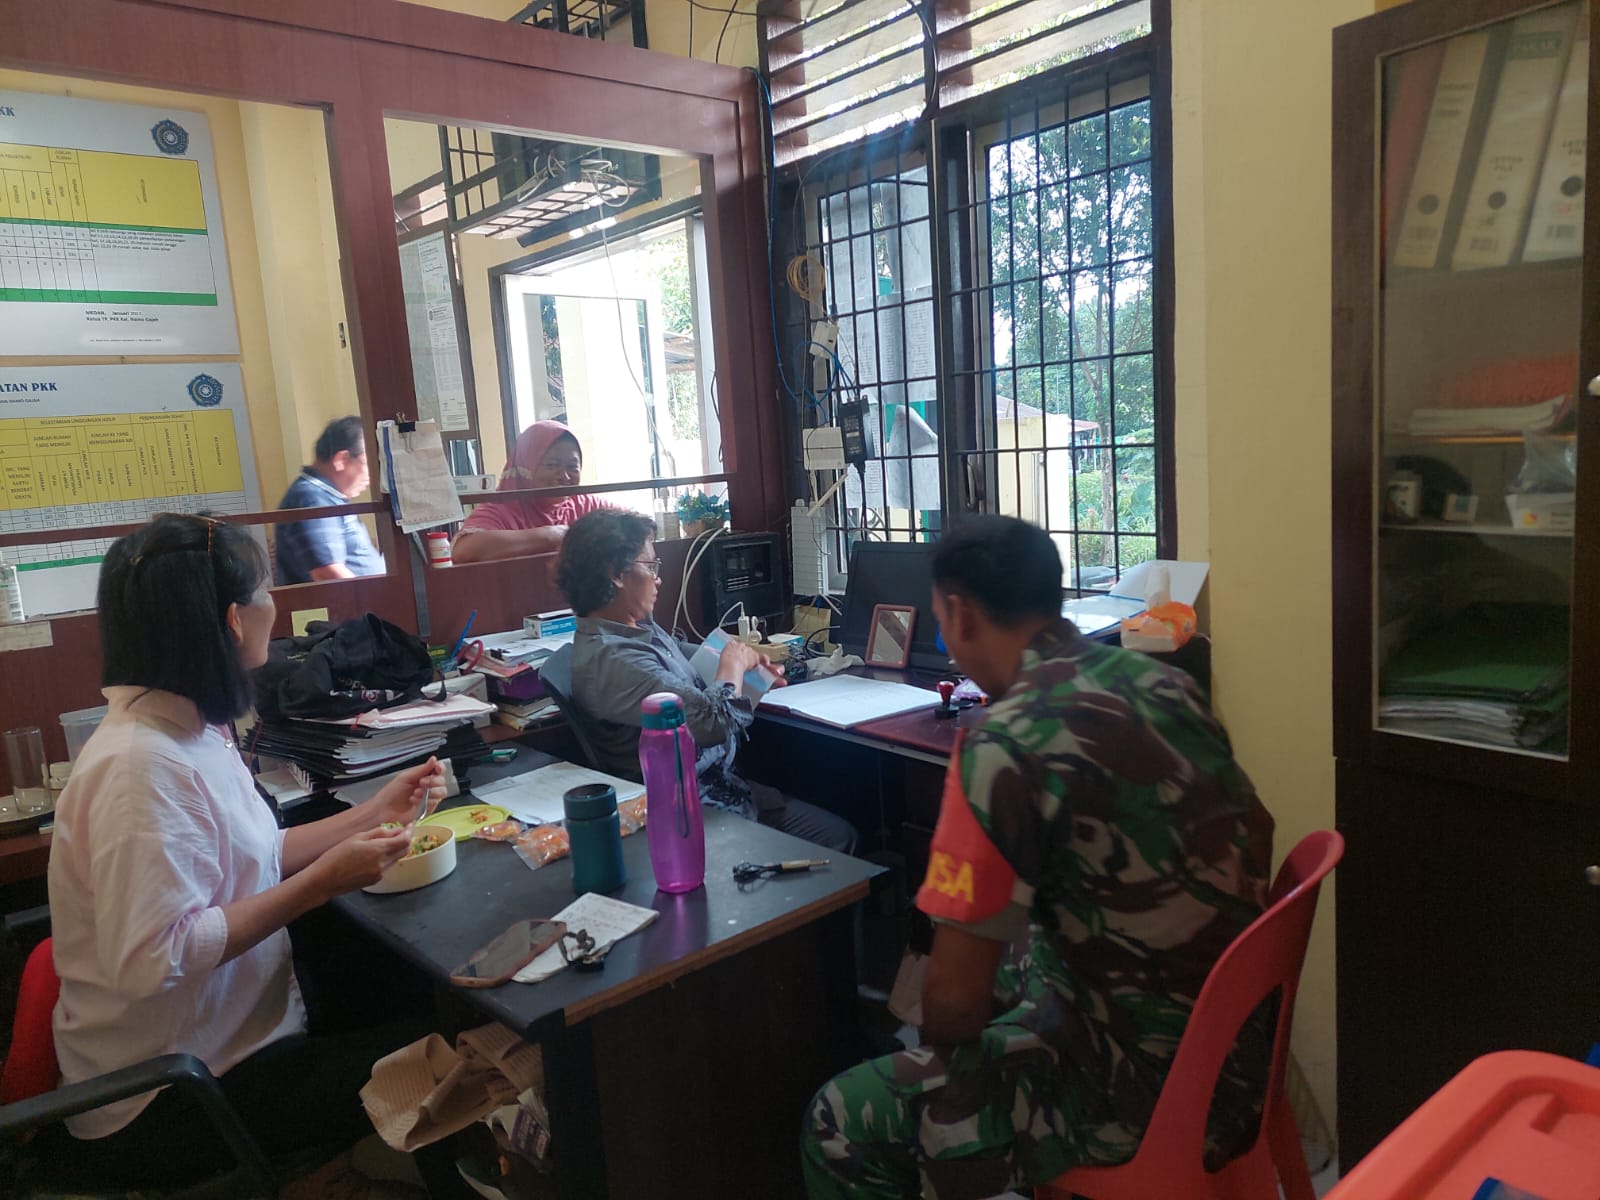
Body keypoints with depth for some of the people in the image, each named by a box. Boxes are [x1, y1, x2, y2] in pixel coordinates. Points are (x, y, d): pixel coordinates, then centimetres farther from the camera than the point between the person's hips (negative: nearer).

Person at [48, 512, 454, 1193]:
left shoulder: (189, 730, 3)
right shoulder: (142, 765, -28)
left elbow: (250, 858, 6)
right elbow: (152, 961, -31)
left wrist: (376, 815, 6)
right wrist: (322, 882, -27)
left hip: (226, 1042, 9)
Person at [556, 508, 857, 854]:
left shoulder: (643, 629, 6)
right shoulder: (613, 660, -26)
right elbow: (715, 720, -31)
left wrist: (748, 660, 2)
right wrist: (733, 665, -11)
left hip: (724, 783, 10)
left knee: (839, 831, 10)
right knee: (834, 838, -4)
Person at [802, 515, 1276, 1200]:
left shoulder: (1004, 746, -25)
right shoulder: (1162, 682, -1)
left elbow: (956, 1002, -22)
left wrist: (940, 1042, 3)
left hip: (1142, 1088, -8)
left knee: (841, 1127, 3)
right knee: (1004, 963, 29)